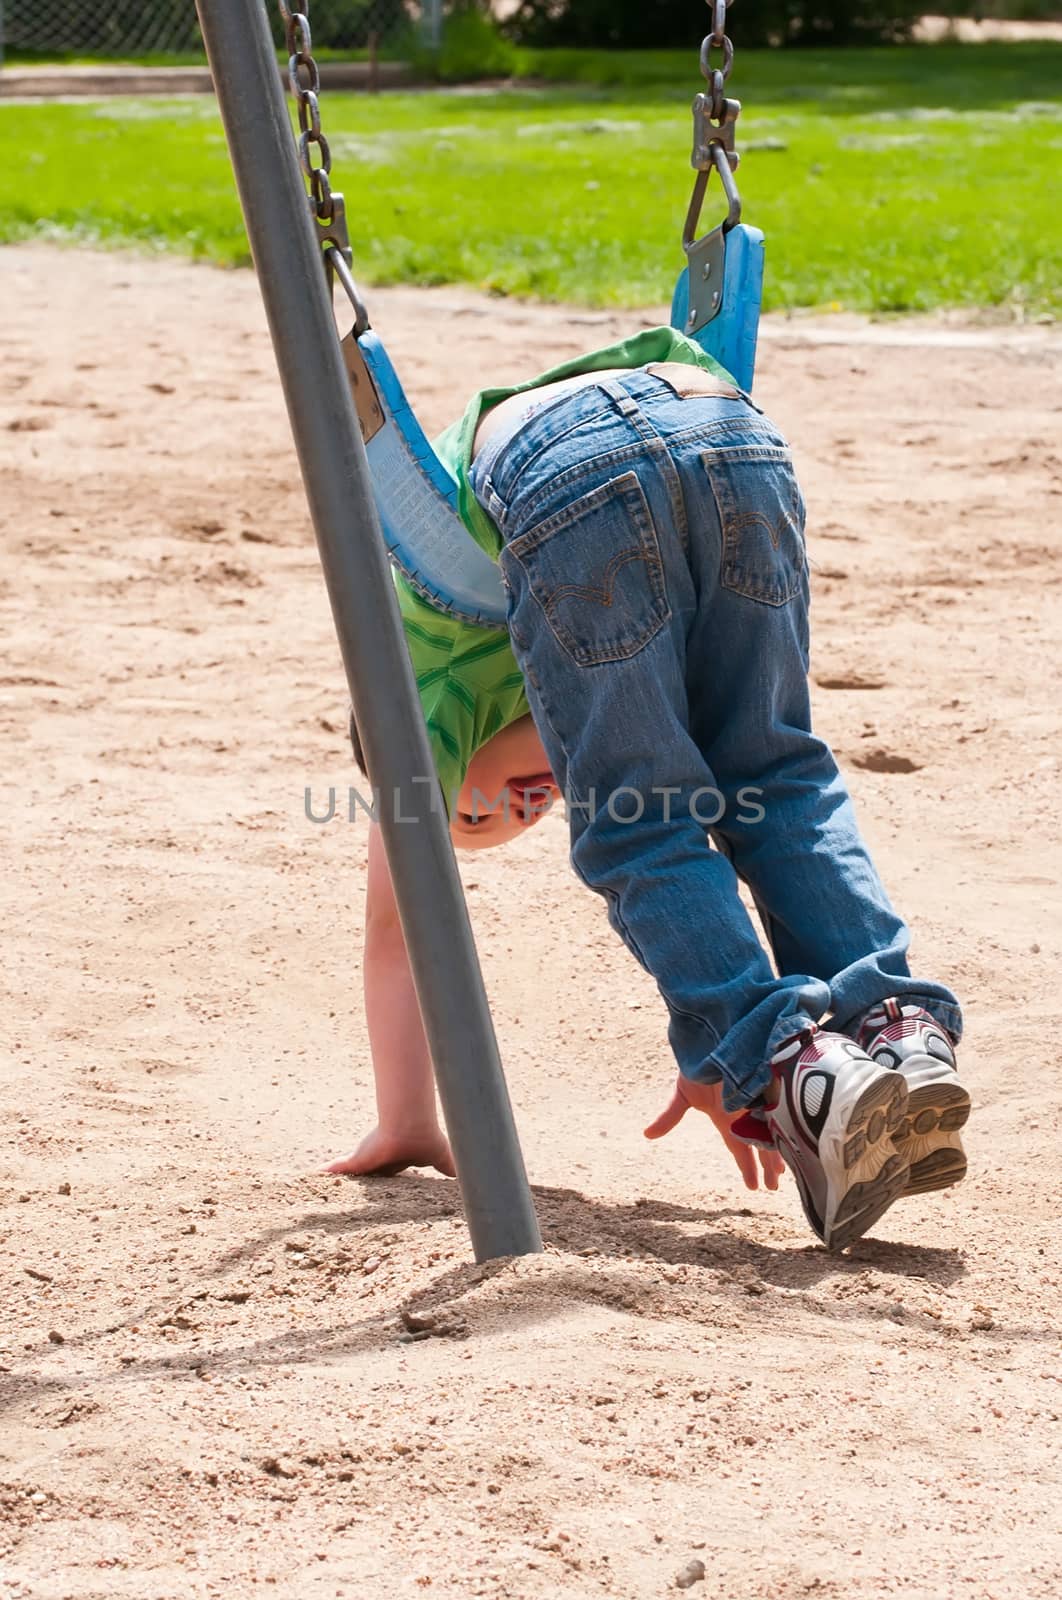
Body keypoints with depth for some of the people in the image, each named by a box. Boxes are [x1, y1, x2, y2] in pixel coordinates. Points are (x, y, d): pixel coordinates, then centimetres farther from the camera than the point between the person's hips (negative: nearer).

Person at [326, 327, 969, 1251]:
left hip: (571, 473, -4)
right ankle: (904, 1035, 1)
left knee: (637, 831, 8)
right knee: (777, 777, 17)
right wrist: (717, 1061, 50)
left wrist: (407, 1133, 39)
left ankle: (793, 1071, -8)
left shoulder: (427, 696, 35)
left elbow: (393, 924, 34)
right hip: (734, 432, 4)